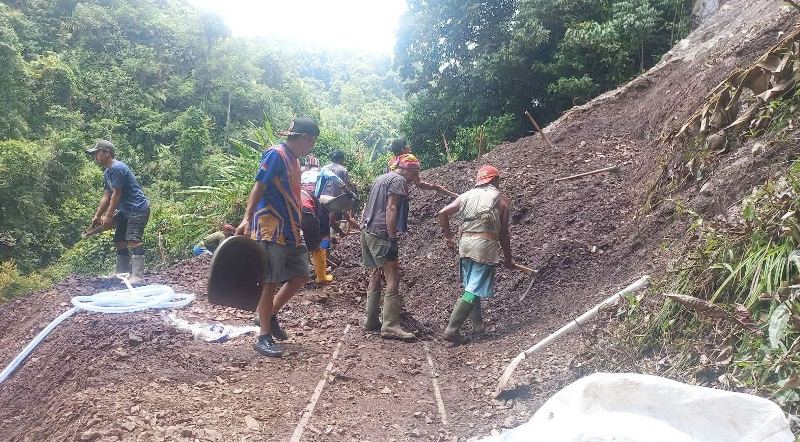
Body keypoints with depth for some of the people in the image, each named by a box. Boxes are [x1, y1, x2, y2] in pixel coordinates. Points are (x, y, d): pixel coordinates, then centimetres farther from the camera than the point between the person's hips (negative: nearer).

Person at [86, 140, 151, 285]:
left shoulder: (117, 168, -17)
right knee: (119, 240, 12)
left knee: (133, 240, -20)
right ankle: (122, 274, 20)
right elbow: (106, 197, 16)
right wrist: (97, 216, 12)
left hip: (138, 209, -11)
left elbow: (116, 195, -19)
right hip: (125, 211, 11)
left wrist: (108, 217, -15)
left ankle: (138, 277, -25)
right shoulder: (107, 172, 14)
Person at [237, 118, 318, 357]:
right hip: (271, 230, -9)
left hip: (291, 230, 9)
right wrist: (247, 218, -26)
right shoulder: (275, 154, -10)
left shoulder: (294, 160, 17)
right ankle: (264, 336, 7)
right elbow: (259, 187, -17)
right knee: (270, 281, -3)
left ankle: (271, 316, 25)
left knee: (300, 276, 10)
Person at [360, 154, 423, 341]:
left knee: (376, 273, 15)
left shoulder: (380, 178, 23)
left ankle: (371, 321, 18)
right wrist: (393, 239, -19)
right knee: (393, 277, -10)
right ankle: (390, 326, -14)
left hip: (366, 230, 10)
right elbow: (391, 209, -16)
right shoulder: (399, 180, -6)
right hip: (381, 233, -10)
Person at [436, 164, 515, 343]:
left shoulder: (466, 195, 13)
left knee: (470, 287, 19)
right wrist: (508, 258, 13)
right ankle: (452, 329, -11)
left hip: (465, 244, 5)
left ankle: (478, 326, 25)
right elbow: (503, 233, 2)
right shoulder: (501, 199, 3)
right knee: (474, 291, -5)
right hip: (486, 246, -5)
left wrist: (448, 236, 20)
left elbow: (442, 214, 6)